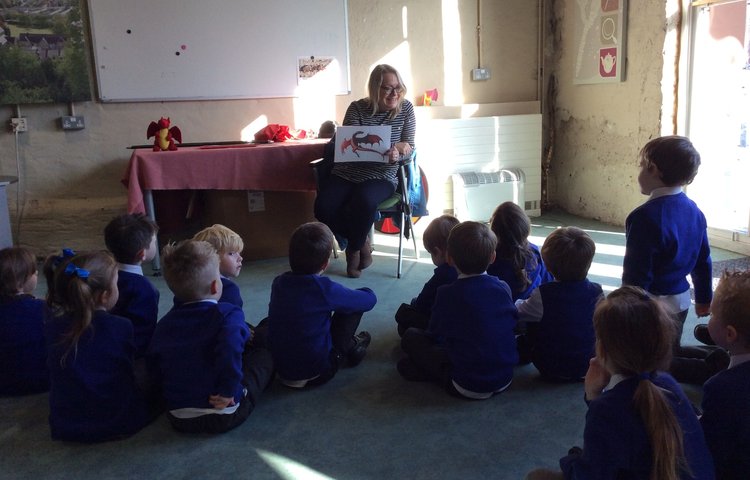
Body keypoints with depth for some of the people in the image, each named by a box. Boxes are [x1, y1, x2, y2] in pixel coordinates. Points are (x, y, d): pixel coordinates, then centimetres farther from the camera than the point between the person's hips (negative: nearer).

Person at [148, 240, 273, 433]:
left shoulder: (164, 323, 2)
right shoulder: (228, 314, -15)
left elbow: (153, 362, 10)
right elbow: (231, 346, -35)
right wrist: (229, 390, -26)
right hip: (224, 417, -5)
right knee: (263, 355, 13)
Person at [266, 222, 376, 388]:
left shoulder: (278, 283, -5)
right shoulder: (324, 289, -20)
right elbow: (370, 299, -7)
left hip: (280, 370, 6)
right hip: (315, 374, -5)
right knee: (354, 305, 2)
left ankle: (348, 345, 35)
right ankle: (350, 349, 23)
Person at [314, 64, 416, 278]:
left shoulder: (406, 108, 1)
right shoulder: (357, 108, -2)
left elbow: (410, 147, 2)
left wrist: (397, 154, -26)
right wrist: (396, 146, -22)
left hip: (382, 176, -1)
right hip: (347, 172, 2)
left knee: (363, 202, -35)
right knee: (323, 208, -24)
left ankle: (354, 248, -3)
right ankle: (362, 241, 5)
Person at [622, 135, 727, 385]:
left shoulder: (646, 217, -23)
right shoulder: (693, 210, 3)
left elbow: (637, 274, -22)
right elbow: (703, 260, 12)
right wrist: (704, 298, 24)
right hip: (681, 300, 8)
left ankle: (709, 370, -10)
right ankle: (718, 358, 7)